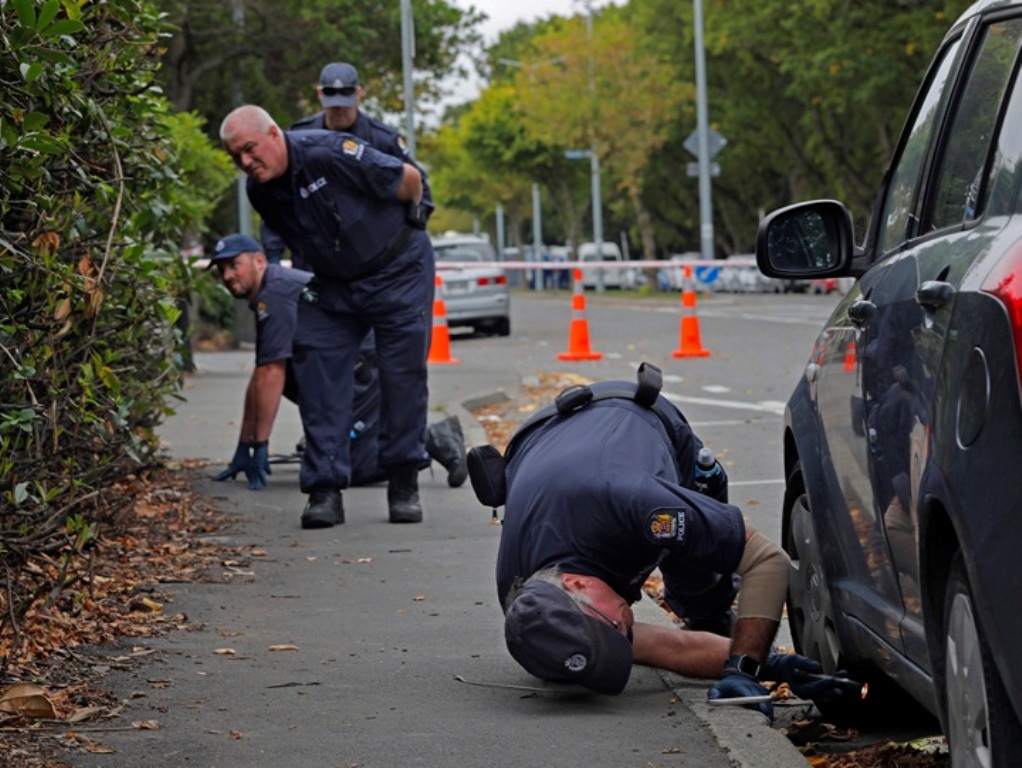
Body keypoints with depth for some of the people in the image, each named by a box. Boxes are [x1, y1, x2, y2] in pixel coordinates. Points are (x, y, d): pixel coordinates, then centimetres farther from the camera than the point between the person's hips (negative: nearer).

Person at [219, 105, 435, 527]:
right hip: (334, 284, 5)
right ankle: (325, 487, -7)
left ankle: (403, 485, 9)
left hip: (397, 268, -5)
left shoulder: (328, 154, -27)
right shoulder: (261, 192, -7)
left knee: (403, 377, -4)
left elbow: (409, 179, -14)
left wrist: (405, 224, 4)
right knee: (317, 366, -8)